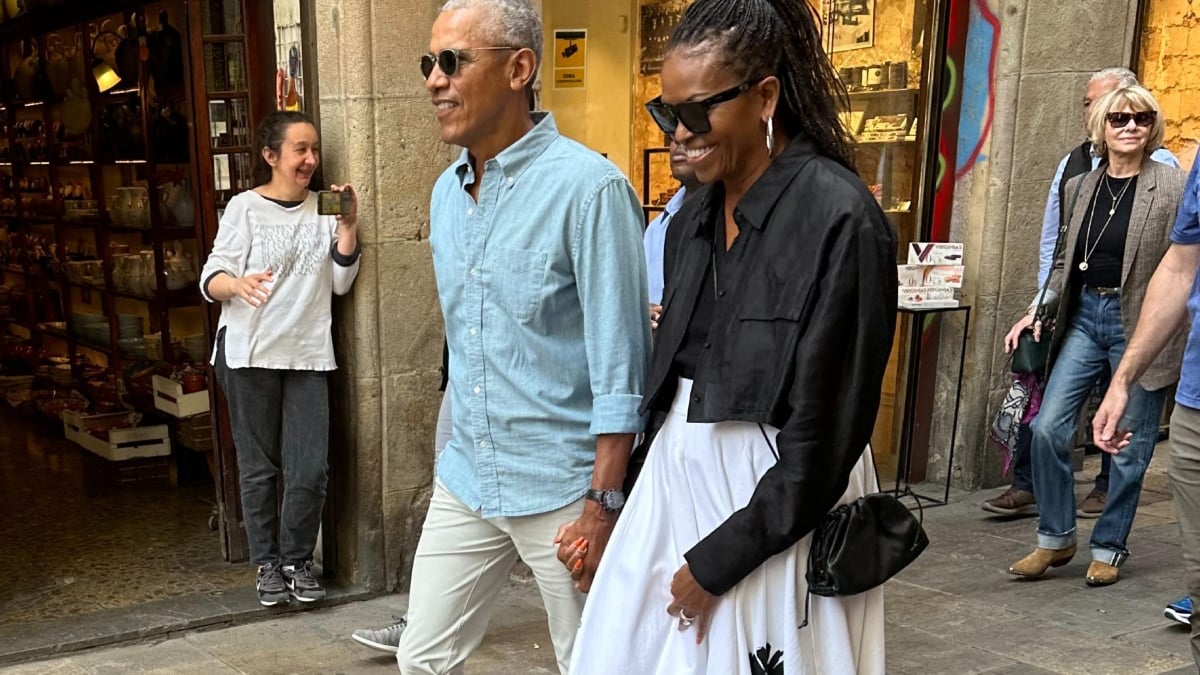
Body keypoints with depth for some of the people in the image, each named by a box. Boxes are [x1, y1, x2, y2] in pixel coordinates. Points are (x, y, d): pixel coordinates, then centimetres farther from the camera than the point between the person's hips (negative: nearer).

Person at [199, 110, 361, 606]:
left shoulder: (323, 210, 9)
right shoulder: (245, 207, -2)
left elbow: (340, 283, 5)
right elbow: (212, 278, -6)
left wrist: (347, 227, -6)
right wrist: (238, 284, -28)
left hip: (308, 354, 3)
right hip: (250, 354, -2)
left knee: (310, 469, -3)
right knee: (259, 466, 4)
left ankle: (298, 559, 16)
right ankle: (268, 563, 20)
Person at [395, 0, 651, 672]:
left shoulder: (589, 187, -15)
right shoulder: (446, 193, 8)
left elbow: (620, 369, -17)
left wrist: (602, 504, -17)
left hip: (563, 487, -6)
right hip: (466, 481, 7)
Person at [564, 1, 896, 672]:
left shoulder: (839, 217, -16)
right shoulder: (698, 213, 6)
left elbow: (823, 437, -17)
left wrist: (717, 560, -12)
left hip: (777, 510, -6)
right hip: (675, 485, 7)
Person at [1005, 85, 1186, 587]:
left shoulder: (1171, 186, -6)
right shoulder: (1081, 187, 10)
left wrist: (1174, 339, -15)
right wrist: (1037, 311, 8)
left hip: (1139, 323, -4)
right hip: (1085, 315, 4)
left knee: (1130, 447, 5)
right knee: (1048, 428, -3)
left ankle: (1109, 548, 21)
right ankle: (1056, 538, 14)